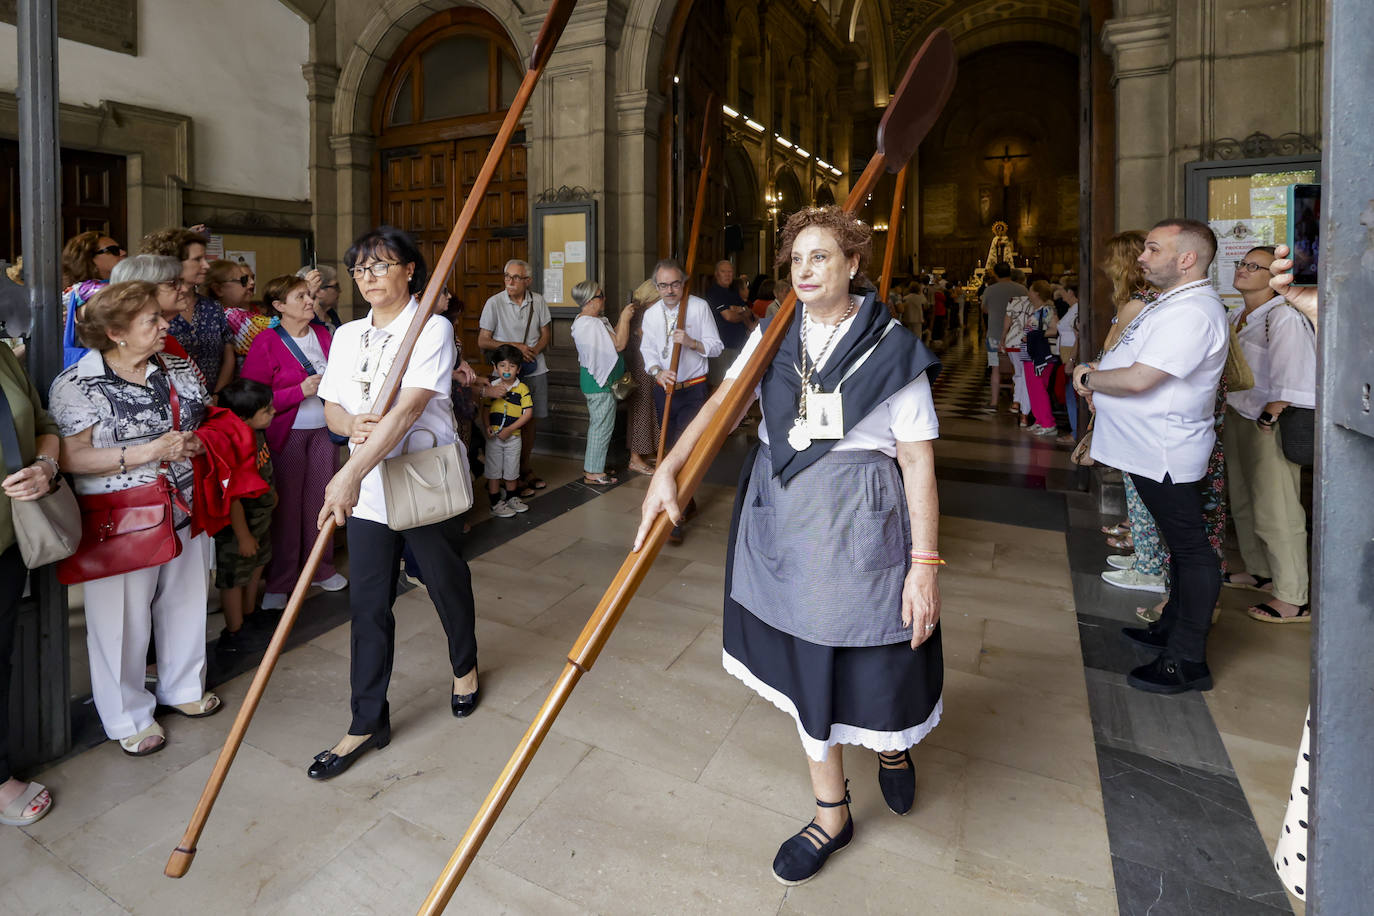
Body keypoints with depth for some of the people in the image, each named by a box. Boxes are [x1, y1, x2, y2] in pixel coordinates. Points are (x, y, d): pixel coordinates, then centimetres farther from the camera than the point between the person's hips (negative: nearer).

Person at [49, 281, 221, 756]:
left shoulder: (177, 367, 5)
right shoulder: (75, 385, -12)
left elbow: (207, 421, 15)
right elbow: (70, 457, -18)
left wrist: (195, 442, -7)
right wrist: (148, 451, -23)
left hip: (186, 512, 6)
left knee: (184, 603, 18)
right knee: (124, 619, 7)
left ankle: (183, 686, 40)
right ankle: (129, 716, 28)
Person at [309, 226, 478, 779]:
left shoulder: (432, 329, -12)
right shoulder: (347, 336, 8)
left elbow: (407, 410, -23)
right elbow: (332, 408, 10)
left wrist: (351, 474, -30)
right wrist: (354, 425, -15)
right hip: (366, 490, 5)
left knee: (448, 586, 14)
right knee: (367, 604, 6)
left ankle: (464, 666, 43)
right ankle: (367, 723, 19)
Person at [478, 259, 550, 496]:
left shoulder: (538, 301, 2)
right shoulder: (494, 303, -8)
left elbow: (546, 334, 10)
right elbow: (483, 341, -7)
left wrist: (532, 351, -10)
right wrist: (514, 346, -17)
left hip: (535, 370, 4)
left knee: (531, 421, 11)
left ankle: (525, 469, 28)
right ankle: (515, 477, 14)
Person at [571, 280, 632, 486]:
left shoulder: (584, 320, 13)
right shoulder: (591, 324, -22)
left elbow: (610, 339, 16)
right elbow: (619, 344, -22)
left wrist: (622, 319, 10)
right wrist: (625, 318, -13)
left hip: (595, 379, 11)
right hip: (600, 382, -11)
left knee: (597, 424, 18)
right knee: (602, 425, -4)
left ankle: (591, 467, 28)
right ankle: (593, 473, 4)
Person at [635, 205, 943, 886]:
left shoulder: (892, 349, -8)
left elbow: (918, 463, -9)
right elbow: (723, 401, -4)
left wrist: (924, 564, -13)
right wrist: (667, 470, -19)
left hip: (860, 522, -4)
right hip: (780, 514, 4)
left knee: (876, 664, 10)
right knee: (807, 665, 14)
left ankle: (892, 742, 49)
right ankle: (831, 814, 35)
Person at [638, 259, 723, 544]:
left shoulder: (700, 307, -5)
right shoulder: (651, 314, 6)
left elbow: (716, 346, -4)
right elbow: (648, 350, 6)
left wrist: (691, 342, -23)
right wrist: (658, 371, -15)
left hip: (693, 391, -5)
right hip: (663, 389, 5)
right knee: (671, 448, 15)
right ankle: (687, 500, 35)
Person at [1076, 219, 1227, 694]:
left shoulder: (1191, 312, -21)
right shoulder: (1173, 303, 15)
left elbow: (1138, 379, -28)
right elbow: (1131, 366, 20)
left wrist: (1089, 377, -11)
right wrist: (1098, 374, 1)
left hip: (1166, 453, -11)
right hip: (1154, 448, 11)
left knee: (1190, 550, -2)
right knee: (1182, 544, 20)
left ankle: (1187, 662, 6)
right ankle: (1172, 627, 34)